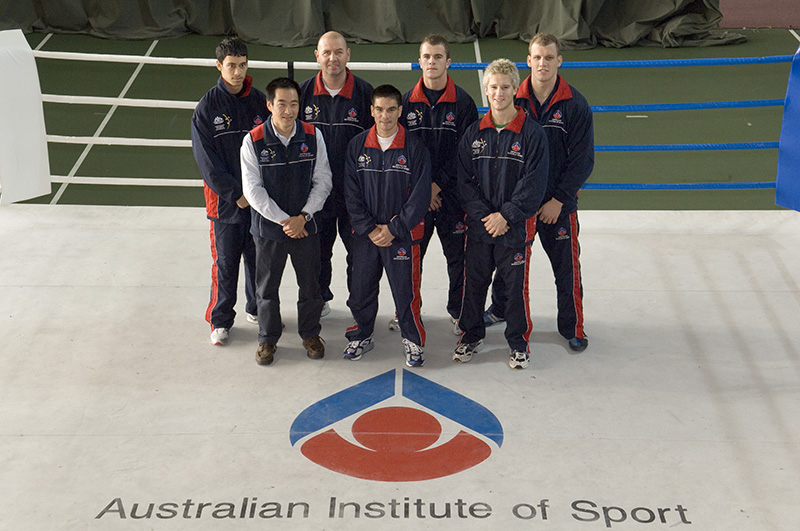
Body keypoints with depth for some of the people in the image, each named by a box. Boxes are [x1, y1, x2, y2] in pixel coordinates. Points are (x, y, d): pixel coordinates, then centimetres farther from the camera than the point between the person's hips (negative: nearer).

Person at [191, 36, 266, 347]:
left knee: (258, 257, 14)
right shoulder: (207, 107, -7)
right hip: (225, 200, -3)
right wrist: (236, 194, -14)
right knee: (225, 262, 6)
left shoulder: (259, 101, 1)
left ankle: (257, 309, 34)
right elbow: (207, 160, -9)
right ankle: (220, 320, 20)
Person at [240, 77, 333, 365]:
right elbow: (253, 189, -12)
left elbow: (323, 181, -4)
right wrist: (283, 220, -16)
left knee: (310, 283, 14)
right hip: (268, 227, -1)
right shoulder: (253, 141, -11)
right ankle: (267, 338, 31)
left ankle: (310, 333, 35)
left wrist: (303, 217, -13)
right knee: (267, 286, 12)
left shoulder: (313, 136, -6)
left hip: (306, 226, 1)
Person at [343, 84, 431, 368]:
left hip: (402, 235, -2)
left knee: (406, 291, 3)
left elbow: (420, 196, -8)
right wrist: (368, 229, -8)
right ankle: (362, 336, 33)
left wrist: (393, 229, -11)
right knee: (361, 289, 12)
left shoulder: (414, 148, -6)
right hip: (365, 235, 3)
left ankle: (413, 341, 23)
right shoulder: (357, 146, 1)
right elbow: (351, 193, 0)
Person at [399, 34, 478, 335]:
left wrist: (438, 184, -13)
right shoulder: (407, 101, 3)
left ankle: (458, 311, 24)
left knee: (457, 254, 7)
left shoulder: (462, 102, -4)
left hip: (451, 192, -1)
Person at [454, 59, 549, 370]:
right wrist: (483, 215, -10)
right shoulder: (474, 133, 3)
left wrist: (506, 216, -15)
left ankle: (519, 341, 24)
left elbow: (534, 183, -11)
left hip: (517, 227, -3)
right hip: (479, 225, 3)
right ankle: (472, 335, 32)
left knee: (516, 285, 7)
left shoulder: (532, 133, -7)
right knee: (474, 282, 13)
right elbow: (464, 180, 2)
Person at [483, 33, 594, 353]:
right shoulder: (513, 101, -3)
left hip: (559, 204, -2)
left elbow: (583, 160, -7)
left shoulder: (575, 105, -8)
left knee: (566, 267, 6)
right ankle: (499, 308, 41)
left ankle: (573, 327, 23)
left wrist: (558, 200, -11)